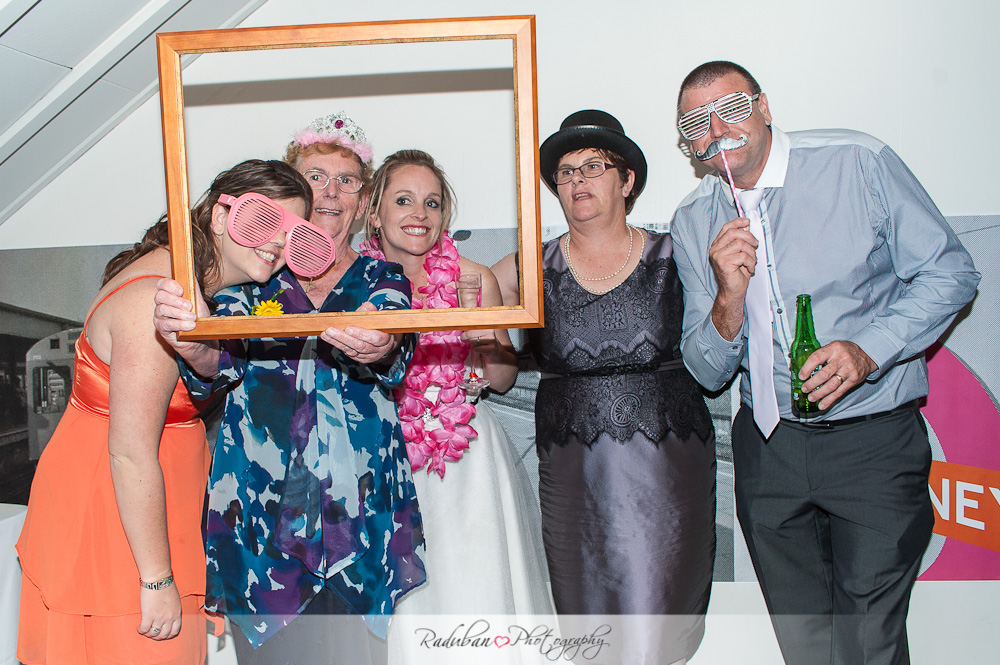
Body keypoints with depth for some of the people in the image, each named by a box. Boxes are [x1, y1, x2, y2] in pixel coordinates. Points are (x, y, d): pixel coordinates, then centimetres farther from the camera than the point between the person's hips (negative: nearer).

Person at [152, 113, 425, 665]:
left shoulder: (383, 281, 7)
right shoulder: (252, 277, 8)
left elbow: (394, 357, -13)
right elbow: (221, 364, -9)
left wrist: (377, 349, -38)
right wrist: (190, 344, -33)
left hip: (357, 515, 0)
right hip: (259, 512, 0)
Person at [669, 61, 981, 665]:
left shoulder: (860, 163, -8)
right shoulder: (693, 224, 1)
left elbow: (951, 273, -4)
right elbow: (708, 373, 1)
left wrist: (867, 349, -20)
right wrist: (729, 296, -19)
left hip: (873, 440, -3)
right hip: (768, 449, 3)